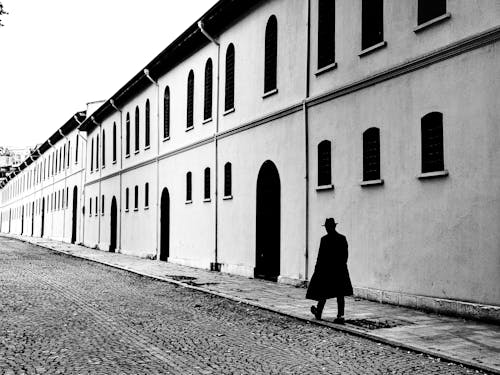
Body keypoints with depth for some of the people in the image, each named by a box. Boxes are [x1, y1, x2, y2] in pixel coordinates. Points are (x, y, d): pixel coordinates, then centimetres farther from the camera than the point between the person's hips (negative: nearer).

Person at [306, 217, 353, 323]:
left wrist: (317, 269, -3)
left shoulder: (324, 239, -12)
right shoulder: (342, 238, 1)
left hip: (327, 269, -3)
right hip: (340, 270, 3)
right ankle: (341, 316, 0)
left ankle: (318, 313, 26)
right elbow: (345, 255, 5)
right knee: (340, 294, 4)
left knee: (324, 292, 11)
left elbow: (321, 256, -11)